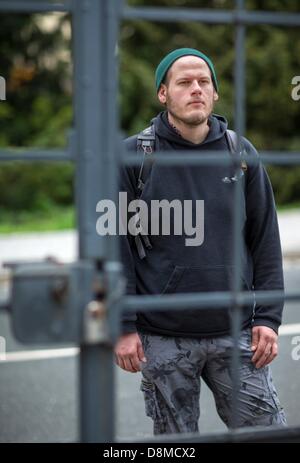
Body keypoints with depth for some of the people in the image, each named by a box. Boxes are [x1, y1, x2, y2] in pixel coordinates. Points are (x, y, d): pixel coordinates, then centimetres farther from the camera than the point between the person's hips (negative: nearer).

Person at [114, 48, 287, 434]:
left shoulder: (242, 153, 5)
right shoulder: (134, 156, -2)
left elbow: (266, 242, 8)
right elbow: (116, 246, -2)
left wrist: (268, 317, 1)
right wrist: (123, 326, -7)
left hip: (236, 334, 2)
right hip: (162, 340, -2)